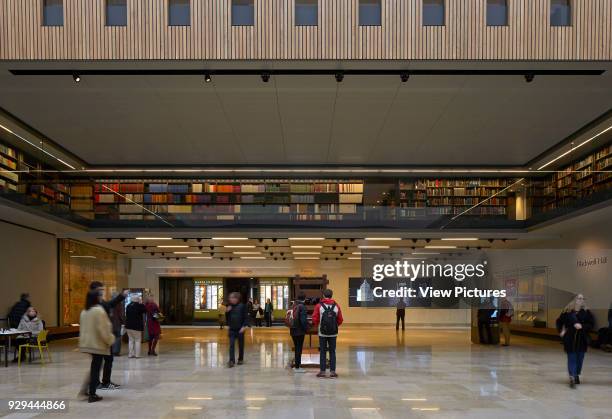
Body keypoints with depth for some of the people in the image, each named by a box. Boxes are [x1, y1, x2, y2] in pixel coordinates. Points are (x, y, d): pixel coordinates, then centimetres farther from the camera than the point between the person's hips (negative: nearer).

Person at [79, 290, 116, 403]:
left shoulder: (84, 311, 8)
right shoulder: (99, 310, -17)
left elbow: (83, 327, 14)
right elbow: (103, 329, -19)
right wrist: (110, 340, -7)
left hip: (87, 343, 8)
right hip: (98, 344, -8)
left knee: (93, 367, 17)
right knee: (96, 368, -1)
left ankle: (90, 390, 16)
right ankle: (92, 395, 1)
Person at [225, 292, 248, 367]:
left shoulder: (242, 306, -6)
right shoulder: (229, 307, 6)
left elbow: (246, 317, -6)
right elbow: (227, 318, 12)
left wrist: (244, 326, -15)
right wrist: (227, 312, -6)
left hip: (240, 329, -3)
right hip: (232, 329, 3)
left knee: (241, 345, 9)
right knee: (231, 345, -7)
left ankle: (240, 359, 23)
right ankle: (232, 361, -11)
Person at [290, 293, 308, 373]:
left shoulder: (293, 306, 7)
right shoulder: (302, 307, -16)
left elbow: (290, 317, 10)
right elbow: (303, 320, -20)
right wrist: (306, 329, -7)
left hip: (293, 330, 7)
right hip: (300, 331, -7)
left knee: (297, 348, 17)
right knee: (299, 348, 0)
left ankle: (296, 365, 24)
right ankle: (297, 367, 3)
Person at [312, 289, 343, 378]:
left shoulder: (319, 306, -6)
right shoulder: (336, 306, 1)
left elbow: (314, 319, -8)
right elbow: (340, 320, 1)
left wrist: (318, 326, 12)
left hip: (322, 333, -1)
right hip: (333, 333, 1)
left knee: (323, 352, 6)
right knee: (332, 352, 8)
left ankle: (322, 371, 6)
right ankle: (332, 372, 6)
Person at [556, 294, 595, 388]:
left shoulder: (586, 312, -1)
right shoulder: (567, 311, -2)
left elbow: (591, 323, -4)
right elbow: (559, 321, 10)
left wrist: (582, 326, -18)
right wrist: (561, 331, -2)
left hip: (582, 339, 1)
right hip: (570, 339, -1)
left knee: (580, 358, 11)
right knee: (571, 358, -3)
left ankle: (577, 375, 28)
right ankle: (572, 378, -8)